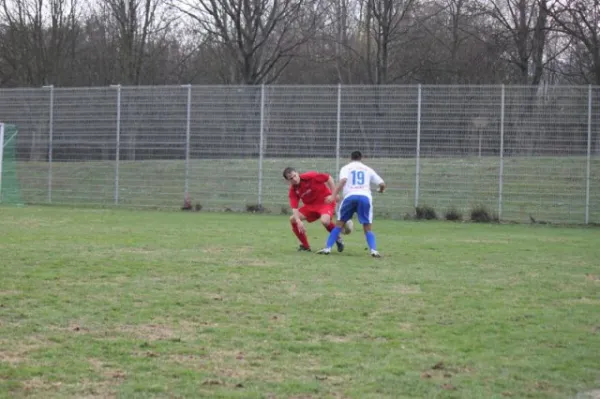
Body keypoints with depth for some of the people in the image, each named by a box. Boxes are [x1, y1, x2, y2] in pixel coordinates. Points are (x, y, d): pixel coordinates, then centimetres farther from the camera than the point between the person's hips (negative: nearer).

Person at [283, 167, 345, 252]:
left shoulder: (310, 176, -22)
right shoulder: (293, 191, -8)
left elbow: (329, 178, -14)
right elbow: (294, 208, -16)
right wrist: (298, 221, -35)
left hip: (325, 201, -6)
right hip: (311, 205, 6)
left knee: (325, 221, -34)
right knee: (293, 219, -4)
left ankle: (337, 238, -4)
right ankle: (305, 245, 10)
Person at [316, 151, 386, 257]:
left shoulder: (346, 168, 17)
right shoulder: (368, 169, 22)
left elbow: (343, 180, -5)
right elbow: (382, 184, 20)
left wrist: (333, 195, -13)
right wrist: (381, 190, 44)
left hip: (350, 196, -1)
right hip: (365, 197, 1)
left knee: (339, 224, 13)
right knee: (368, 228, 7)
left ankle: (327, 248, 6)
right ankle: (373, 250, -14)